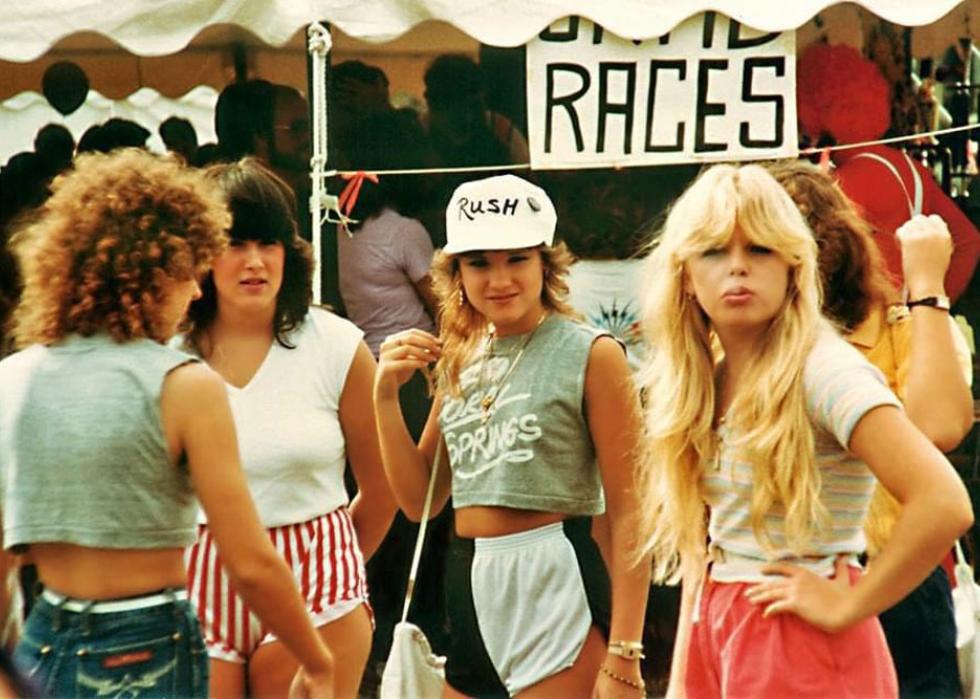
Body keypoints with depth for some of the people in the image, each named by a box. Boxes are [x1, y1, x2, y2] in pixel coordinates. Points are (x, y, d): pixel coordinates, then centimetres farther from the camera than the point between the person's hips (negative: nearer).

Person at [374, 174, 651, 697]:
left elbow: (628, 512, -11)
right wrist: (386, 395, 0)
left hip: (557, 591, -6)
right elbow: (419, 498, 13)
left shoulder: (591, 355, -8)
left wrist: (623, 654, -16)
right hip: (468, 593, 6)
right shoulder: (461, 362, 11)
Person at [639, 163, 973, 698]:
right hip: (715, 633, 7)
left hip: (801, 641, -6)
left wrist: (847, 606, -17)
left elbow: (944, 504, -27)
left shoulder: (822, 370, -16)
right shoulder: (704, 383, 6)